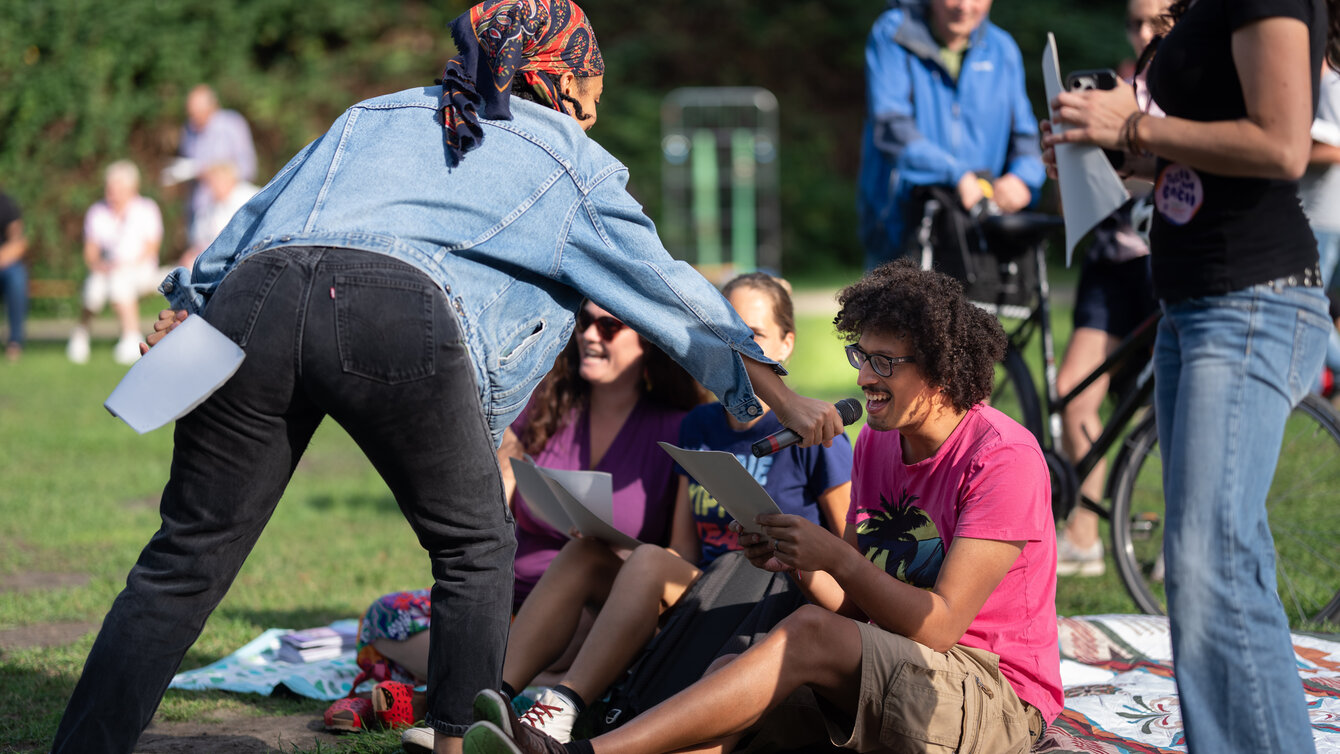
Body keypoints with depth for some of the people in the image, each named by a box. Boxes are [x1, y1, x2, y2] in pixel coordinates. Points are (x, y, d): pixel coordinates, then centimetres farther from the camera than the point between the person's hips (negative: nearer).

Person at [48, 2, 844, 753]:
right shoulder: (571, 162, 27)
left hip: (257, 292, 4)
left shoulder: (378, 112, 37)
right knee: (476, 547, 17)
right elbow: (673, 294, 32)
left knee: (188, 559, 8)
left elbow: (260, 213, 30)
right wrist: (785, 400, 41)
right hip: (400, 318, -4)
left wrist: (187, 309, 29)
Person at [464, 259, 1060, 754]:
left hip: (1000, 701, -7)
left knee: (811, 634, -30)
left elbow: (939, 625, -18)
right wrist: (800, 567, -10)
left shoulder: (1004, 459, -12)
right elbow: (856, 607, 10)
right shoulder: (876, 443, 12)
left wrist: (834, 557, -23)